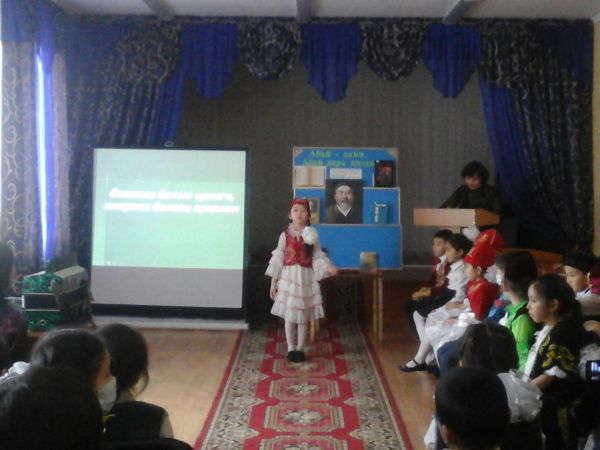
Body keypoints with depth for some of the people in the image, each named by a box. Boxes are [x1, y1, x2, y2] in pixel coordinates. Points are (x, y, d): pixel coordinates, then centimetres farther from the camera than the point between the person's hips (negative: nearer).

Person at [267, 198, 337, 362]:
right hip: (288, 277, -1)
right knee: (289, 316, 3)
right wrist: (273, 282, -1)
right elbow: (278, 259, 0)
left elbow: (318, 257, -2)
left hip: (306, 278, 1)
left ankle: (300, 349, 18)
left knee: (303, 316, 7)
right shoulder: (285, 235, -2)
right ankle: (291, 349, 15)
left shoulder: (312, 235, 1)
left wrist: (329, 268, -21)